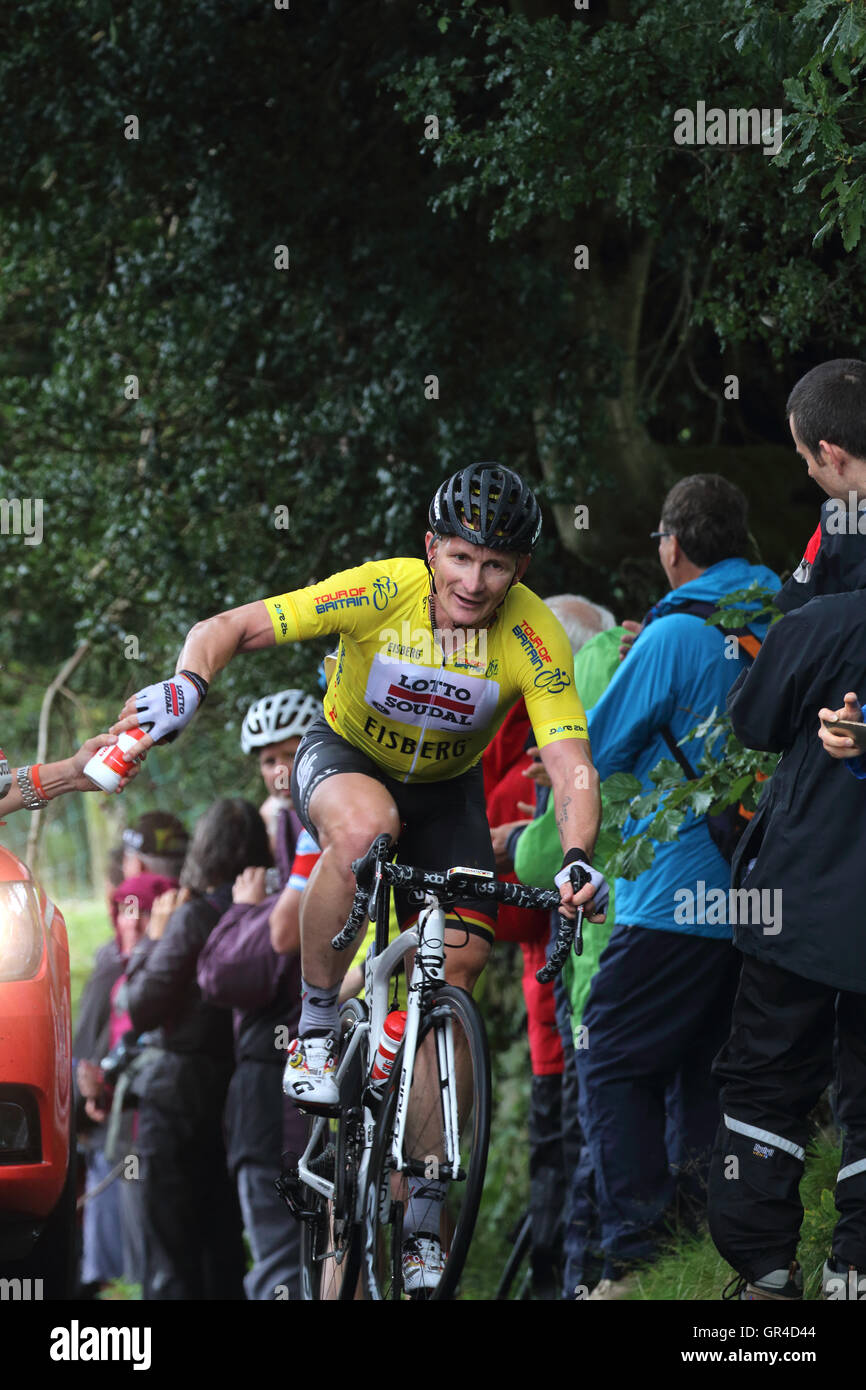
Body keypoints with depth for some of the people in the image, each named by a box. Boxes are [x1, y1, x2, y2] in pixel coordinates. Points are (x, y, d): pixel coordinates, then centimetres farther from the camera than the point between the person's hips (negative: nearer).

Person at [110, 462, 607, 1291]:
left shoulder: (535, 642, -25)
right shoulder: (382, 593, -28)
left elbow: (573, 770, -32)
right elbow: (231, 628, -27)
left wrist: (577, 860, -51)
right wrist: (187, 684, -48)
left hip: (446, 793, 2)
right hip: (344, 758, -2)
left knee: (451, 986, -7)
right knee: (365, 824, -39)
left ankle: (423, 1222, 3)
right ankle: (315, 1029, -21)